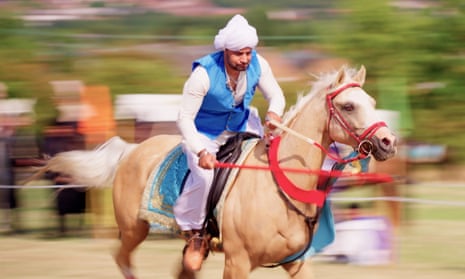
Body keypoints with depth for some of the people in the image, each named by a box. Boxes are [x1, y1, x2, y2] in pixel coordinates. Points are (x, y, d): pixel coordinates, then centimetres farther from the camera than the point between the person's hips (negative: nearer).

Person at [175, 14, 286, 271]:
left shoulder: (258, 65, -16)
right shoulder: (204, 74, -30)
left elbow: (276, 96, -4)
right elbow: (185, 118, -27)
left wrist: (274, 113, -31)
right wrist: (201, 152, -41)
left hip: (241, 128, 5)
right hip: (205, 134, -5)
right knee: (206, 176, -29)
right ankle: (194, 233, -7)